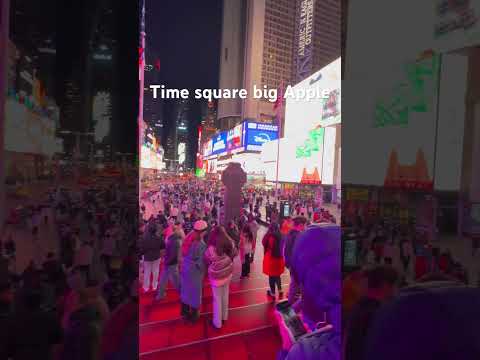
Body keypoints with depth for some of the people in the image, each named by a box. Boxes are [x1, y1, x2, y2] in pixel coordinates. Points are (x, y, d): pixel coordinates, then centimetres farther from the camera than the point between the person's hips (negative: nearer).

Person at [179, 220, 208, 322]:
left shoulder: (189, 238, -7)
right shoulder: (201, 244, -28)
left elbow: (184, 254, 2)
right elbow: (201, 261, -21)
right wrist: (203, 270, -5)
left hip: (185, 267, 7)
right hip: (195, 270, -7)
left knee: (186, 289, 24)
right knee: (194, 292, 14)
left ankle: (185, 311, 45)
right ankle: (193, 315, 33)